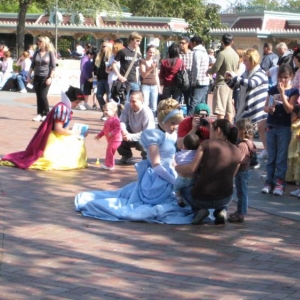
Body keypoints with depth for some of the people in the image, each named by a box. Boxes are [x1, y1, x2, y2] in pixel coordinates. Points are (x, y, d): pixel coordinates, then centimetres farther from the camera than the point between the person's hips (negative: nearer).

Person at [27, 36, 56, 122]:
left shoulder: (50, 53, -5)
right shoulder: (37, 52, 7)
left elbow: (53, 66, -7)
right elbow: (32, 65, 13)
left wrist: (51, 77, -15)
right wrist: (29, 75, 8)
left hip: (46, 77, -4)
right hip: (37, 76, 5)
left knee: (43, 96, -10)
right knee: (38, 96, 4)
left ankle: (46, 114, 3)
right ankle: (39, 114, 9)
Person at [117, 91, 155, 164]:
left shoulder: (147, 113, -29)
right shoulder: (127, 106, -14)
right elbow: (122, 121, -13)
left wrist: (131, 136, -38)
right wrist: (124, 131, -36)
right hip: (132, 133, 5)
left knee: (140, 143, -37)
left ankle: (146, 156, 0)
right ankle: (126, 155, 7)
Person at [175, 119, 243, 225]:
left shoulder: (206, 144, -4)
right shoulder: (238, 153, 5)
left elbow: (191, 169, -9)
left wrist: (175, 167, 10)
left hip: (201, 199, -2)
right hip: (224, 199, 3)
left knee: (185, 189, 34)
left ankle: (198, 210, 5)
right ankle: (221, 210, 11)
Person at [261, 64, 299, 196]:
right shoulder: (272, 90, 7)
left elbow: (289, 109, -13)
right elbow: (265, 107, 9)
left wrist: (282, 93, -19)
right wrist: (269, 108, -14)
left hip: (285, 127, -4)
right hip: (271, 126, 4)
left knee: (281, 157, -1)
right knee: (271, 156, 7)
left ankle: (279, 182, 1)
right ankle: (269, 181, 11)